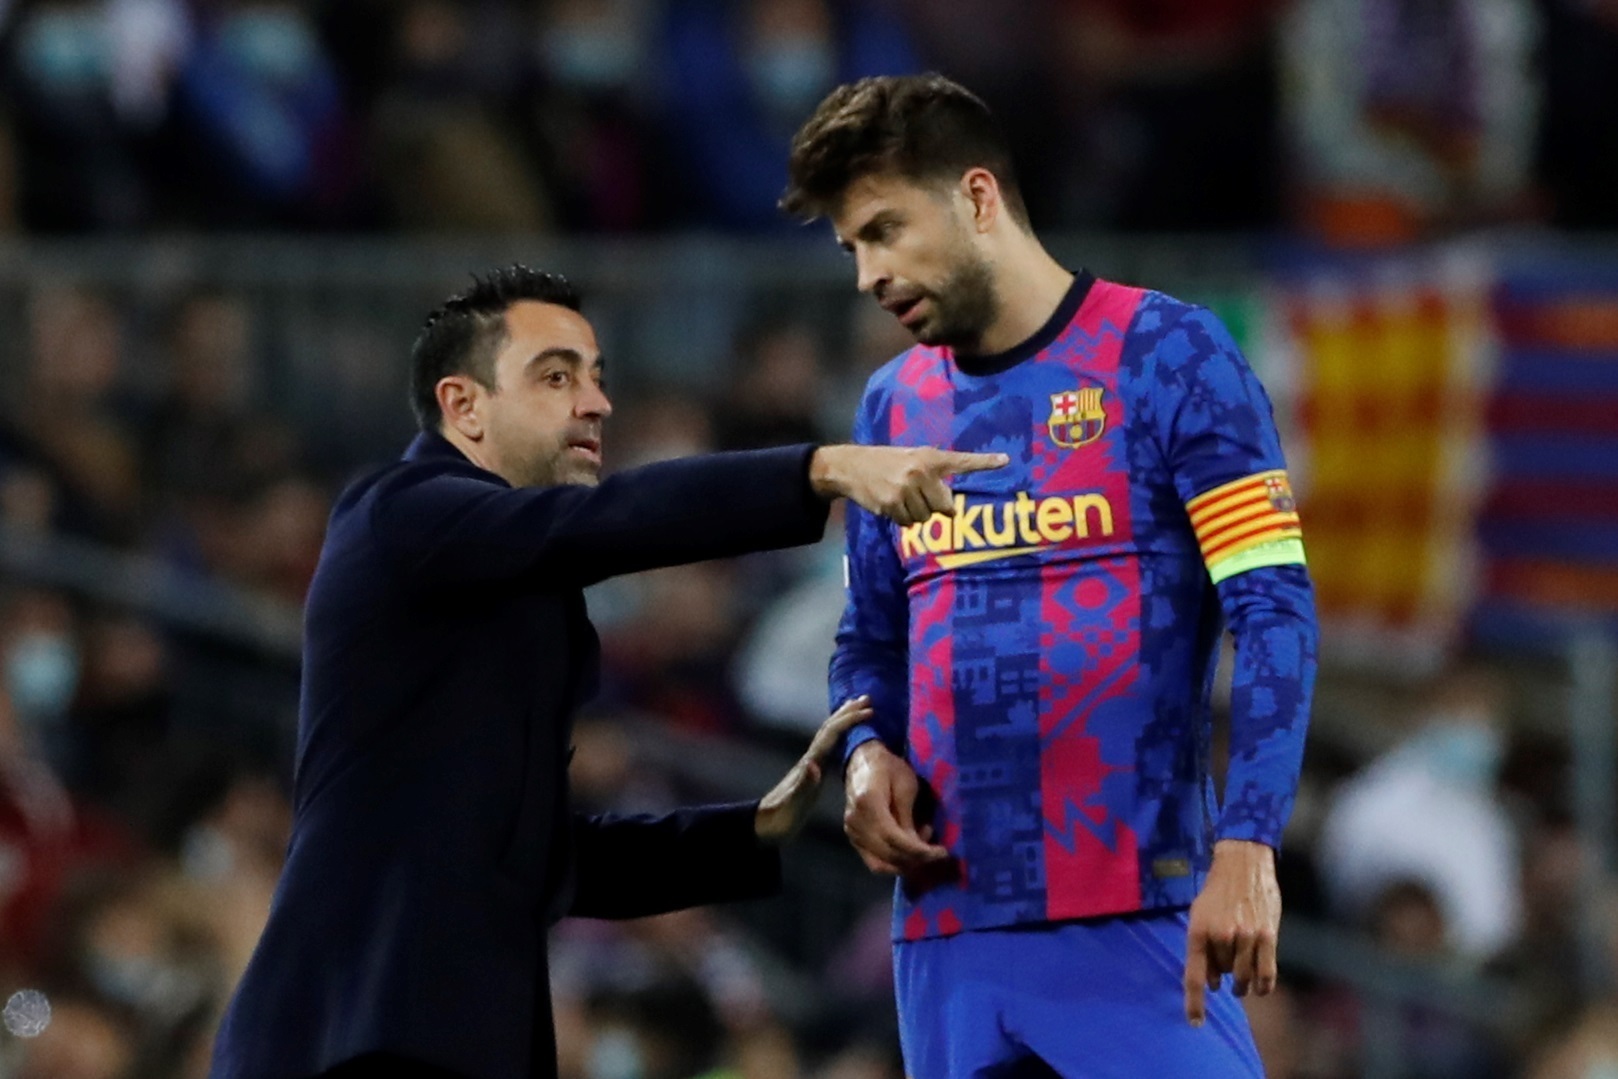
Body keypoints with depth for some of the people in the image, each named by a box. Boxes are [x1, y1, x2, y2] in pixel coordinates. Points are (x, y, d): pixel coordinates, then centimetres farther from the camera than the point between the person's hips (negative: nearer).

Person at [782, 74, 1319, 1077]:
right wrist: (870, 755, 2)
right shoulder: (896, 405, 15)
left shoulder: (1167, 356, -3)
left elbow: (1274, 612, -8)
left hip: (1133, 919, -5)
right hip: (949, 930, 5)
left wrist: (1246, 847, -19)